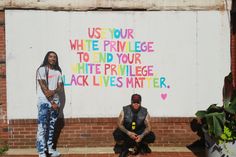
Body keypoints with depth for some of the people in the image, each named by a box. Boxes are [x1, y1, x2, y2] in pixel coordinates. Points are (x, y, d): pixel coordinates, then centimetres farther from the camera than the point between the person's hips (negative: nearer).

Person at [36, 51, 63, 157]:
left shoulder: (58, 71, 14)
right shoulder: (42, 70, -3)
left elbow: (60, 87, 8)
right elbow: (43, 87, -9)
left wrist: (53, 91, -15)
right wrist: (52, 102, -11)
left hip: (55, 102, 5)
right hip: (44, 102, -5)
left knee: (51, 127, 10)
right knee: (42, 127, -8)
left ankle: (50, 148, 19)